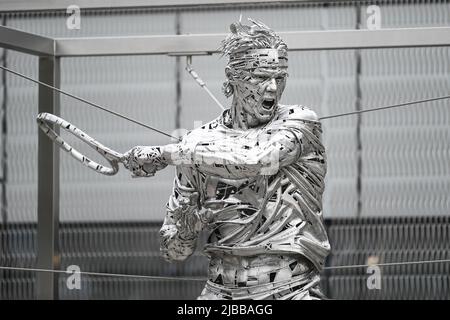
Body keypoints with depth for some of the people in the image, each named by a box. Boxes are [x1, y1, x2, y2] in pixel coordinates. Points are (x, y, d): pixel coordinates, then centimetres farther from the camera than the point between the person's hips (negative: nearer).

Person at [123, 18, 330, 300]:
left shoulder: (300, 122, -2)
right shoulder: (201, 142, 4)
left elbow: (254, 159, -23)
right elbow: (172, 250, 6)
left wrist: (164, 153, -19)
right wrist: (188, 226, -16)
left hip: (292, 289, -2)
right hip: (221, 291, 2)